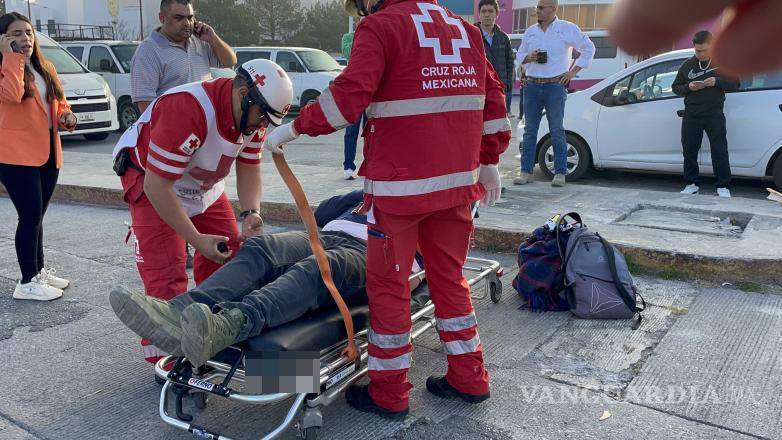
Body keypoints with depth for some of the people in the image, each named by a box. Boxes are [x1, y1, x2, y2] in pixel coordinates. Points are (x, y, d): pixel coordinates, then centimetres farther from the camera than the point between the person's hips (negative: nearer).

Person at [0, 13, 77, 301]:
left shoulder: (45, 68, 15)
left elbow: (59, 101, 22)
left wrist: (66, 116, 0)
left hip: (47, 152, 7)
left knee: (36, 215, 16)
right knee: (30, 216, -6)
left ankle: (39, 271, 27)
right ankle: (27, 283, 3)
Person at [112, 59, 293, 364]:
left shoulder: (251, 114, -13)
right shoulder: (187, 109, -37)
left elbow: (249, 168, -4)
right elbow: (158, 185, -33)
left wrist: (250, 213, -23)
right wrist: (197, 240, -31)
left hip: (204, 184, 7)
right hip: (151, 182, -7)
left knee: (227, 257, 2)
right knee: (166, 274, -12)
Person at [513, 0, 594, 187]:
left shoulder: (567, 28, 1)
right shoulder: (531, 31, 13)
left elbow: (588, 48, 5)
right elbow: (519, 55, 19)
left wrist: (572, 72, -2)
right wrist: (529, 57, -4)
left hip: (555, 86, -4)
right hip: (532, 86, 4)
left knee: (557, 130, -1)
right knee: (530, 129, 3)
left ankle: (560, 173, 5)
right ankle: (526, 171, 8)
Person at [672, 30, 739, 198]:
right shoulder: (688, 65, 9)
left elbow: (735, 84, 5)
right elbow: (675, 87, 12)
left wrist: (717, 82, -13)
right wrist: (688, 87, -10)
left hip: (714, 115, -2)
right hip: (691, 116, 3)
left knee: (719, 151, -3)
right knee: (689, 151, 5)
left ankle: (723, 186, 4)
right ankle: (692, 184, 16)